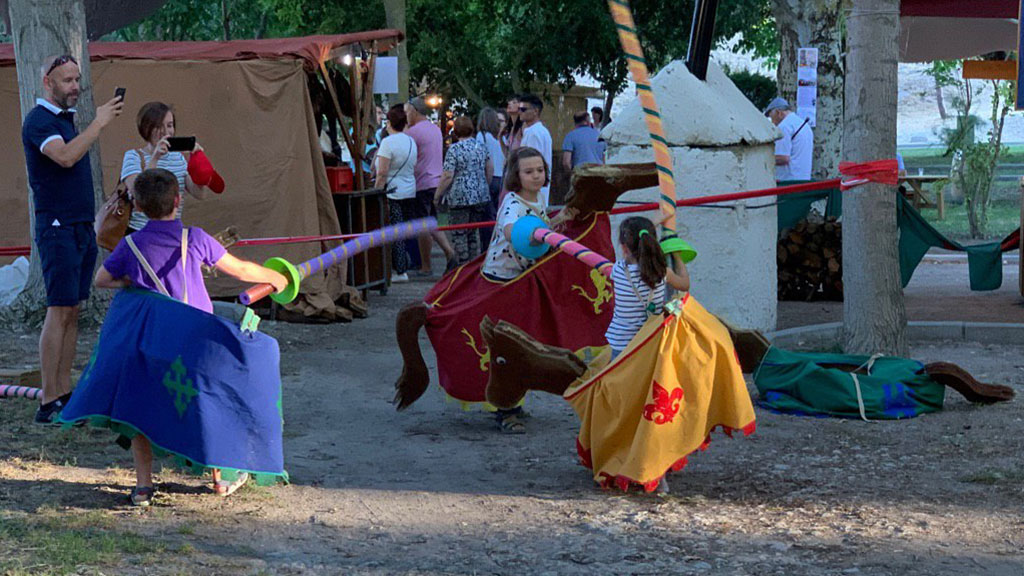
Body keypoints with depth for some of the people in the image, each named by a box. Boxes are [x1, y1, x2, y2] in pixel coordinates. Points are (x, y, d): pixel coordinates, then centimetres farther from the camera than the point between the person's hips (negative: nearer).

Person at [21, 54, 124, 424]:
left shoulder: (67, 119, 18)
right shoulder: (39, 120, -10)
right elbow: (65, 157, -28)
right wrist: (100, 122, -23)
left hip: (82, 227, 9)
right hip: (57, 227, -9)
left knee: (72, 312, 8)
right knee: (60, 311, -11)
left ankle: (64, 393, 12)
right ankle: (48, 403, -10)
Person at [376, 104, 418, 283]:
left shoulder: (388, 142, -13)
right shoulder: (411, 141, 10)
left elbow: (382, 172, -16)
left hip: (393, 193, -7)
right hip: (410, 192, 7)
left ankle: (400, 270, -4)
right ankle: (404, 265, 17)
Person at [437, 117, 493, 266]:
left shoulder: (454, 149, -10)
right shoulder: (481, 147, 7)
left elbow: (447, 176, -13)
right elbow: (490, 169, 15)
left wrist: (437, 195, -3)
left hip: (460, 197, -6)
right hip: (481, 197, 6)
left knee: (459, 234, 1)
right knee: (474, 232, 15)